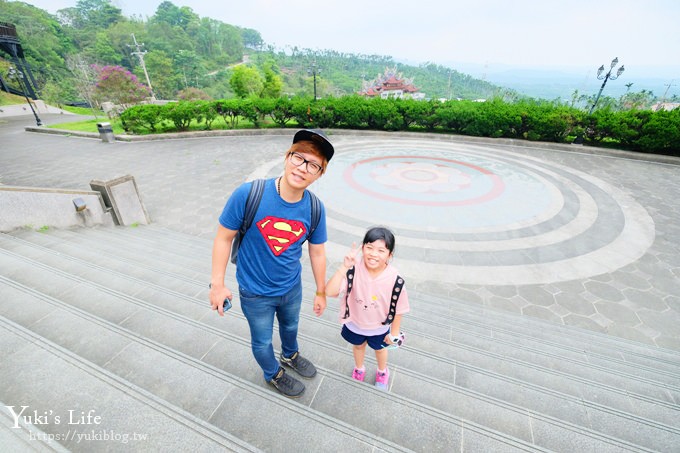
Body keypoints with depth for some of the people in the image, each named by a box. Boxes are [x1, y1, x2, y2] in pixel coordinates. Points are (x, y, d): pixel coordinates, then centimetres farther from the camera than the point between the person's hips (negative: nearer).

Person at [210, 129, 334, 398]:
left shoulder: (315, 209, -19)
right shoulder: (247, 194, -29)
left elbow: (317, 252, -6)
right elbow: (224, 237, -16)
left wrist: (321, 292, 3)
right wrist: (217, 284, -11)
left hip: (292, 287, 3)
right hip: (255, 293, -3)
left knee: (290, 326, 32)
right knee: (262, 341, 23)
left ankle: (290, 355, 66)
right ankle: (273, 373, 56)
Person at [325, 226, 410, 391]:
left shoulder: (395, 280, -31)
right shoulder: (354, 269, -32)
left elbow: (398, 309, -16)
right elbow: (330, 292, -40)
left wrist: (394, 333, -5)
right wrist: (344, 267, -48)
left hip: (379, 327, 0)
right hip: (354, 323, 1)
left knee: (380, 349, 31)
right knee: (358, 346, 31)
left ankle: (382, 372, 66)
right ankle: (359, 369, 66)